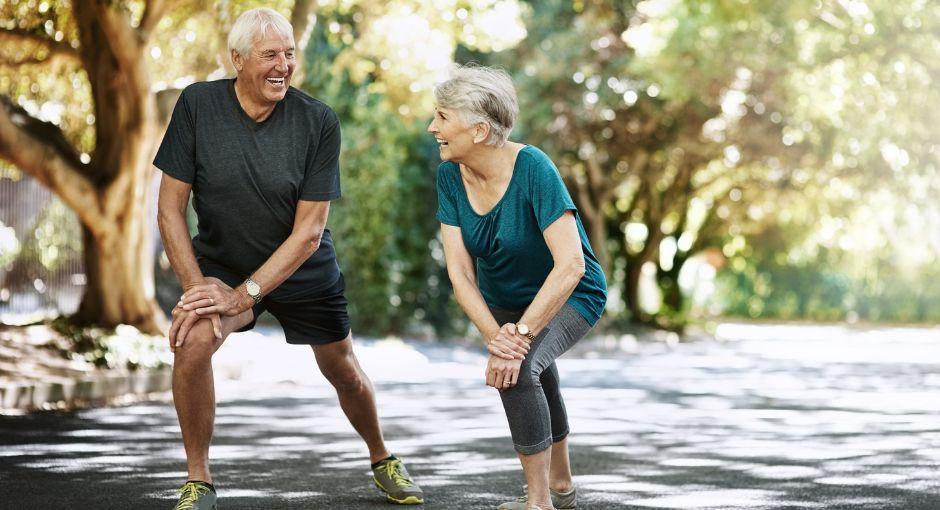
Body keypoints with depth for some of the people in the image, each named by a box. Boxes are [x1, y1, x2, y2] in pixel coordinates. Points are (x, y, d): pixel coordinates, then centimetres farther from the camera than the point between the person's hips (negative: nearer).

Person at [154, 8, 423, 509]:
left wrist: (244, 295, -26)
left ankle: (382, 459, 42)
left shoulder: (318, 121, -19)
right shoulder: (198, 105, -17)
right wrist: (197, 285, -24)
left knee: (343, 372, 11)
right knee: (192, 342, -27)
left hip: (304, 269, 1)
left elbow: (308, 231, -19)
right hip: (221, 261, -1)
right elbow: (170, 210, -13)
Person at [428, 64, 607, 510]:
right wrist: (493, 335, -35)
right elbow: (460, 272, -20)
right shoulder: (450, 176, -17)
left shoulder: (532, 169, -32)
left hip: (569, 296, -7)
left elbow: (570, 265, -37)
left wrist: (520, 336, -40)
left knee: (519, 369, -32)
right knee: (532, 385, 25)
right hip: (503, 300, 7)